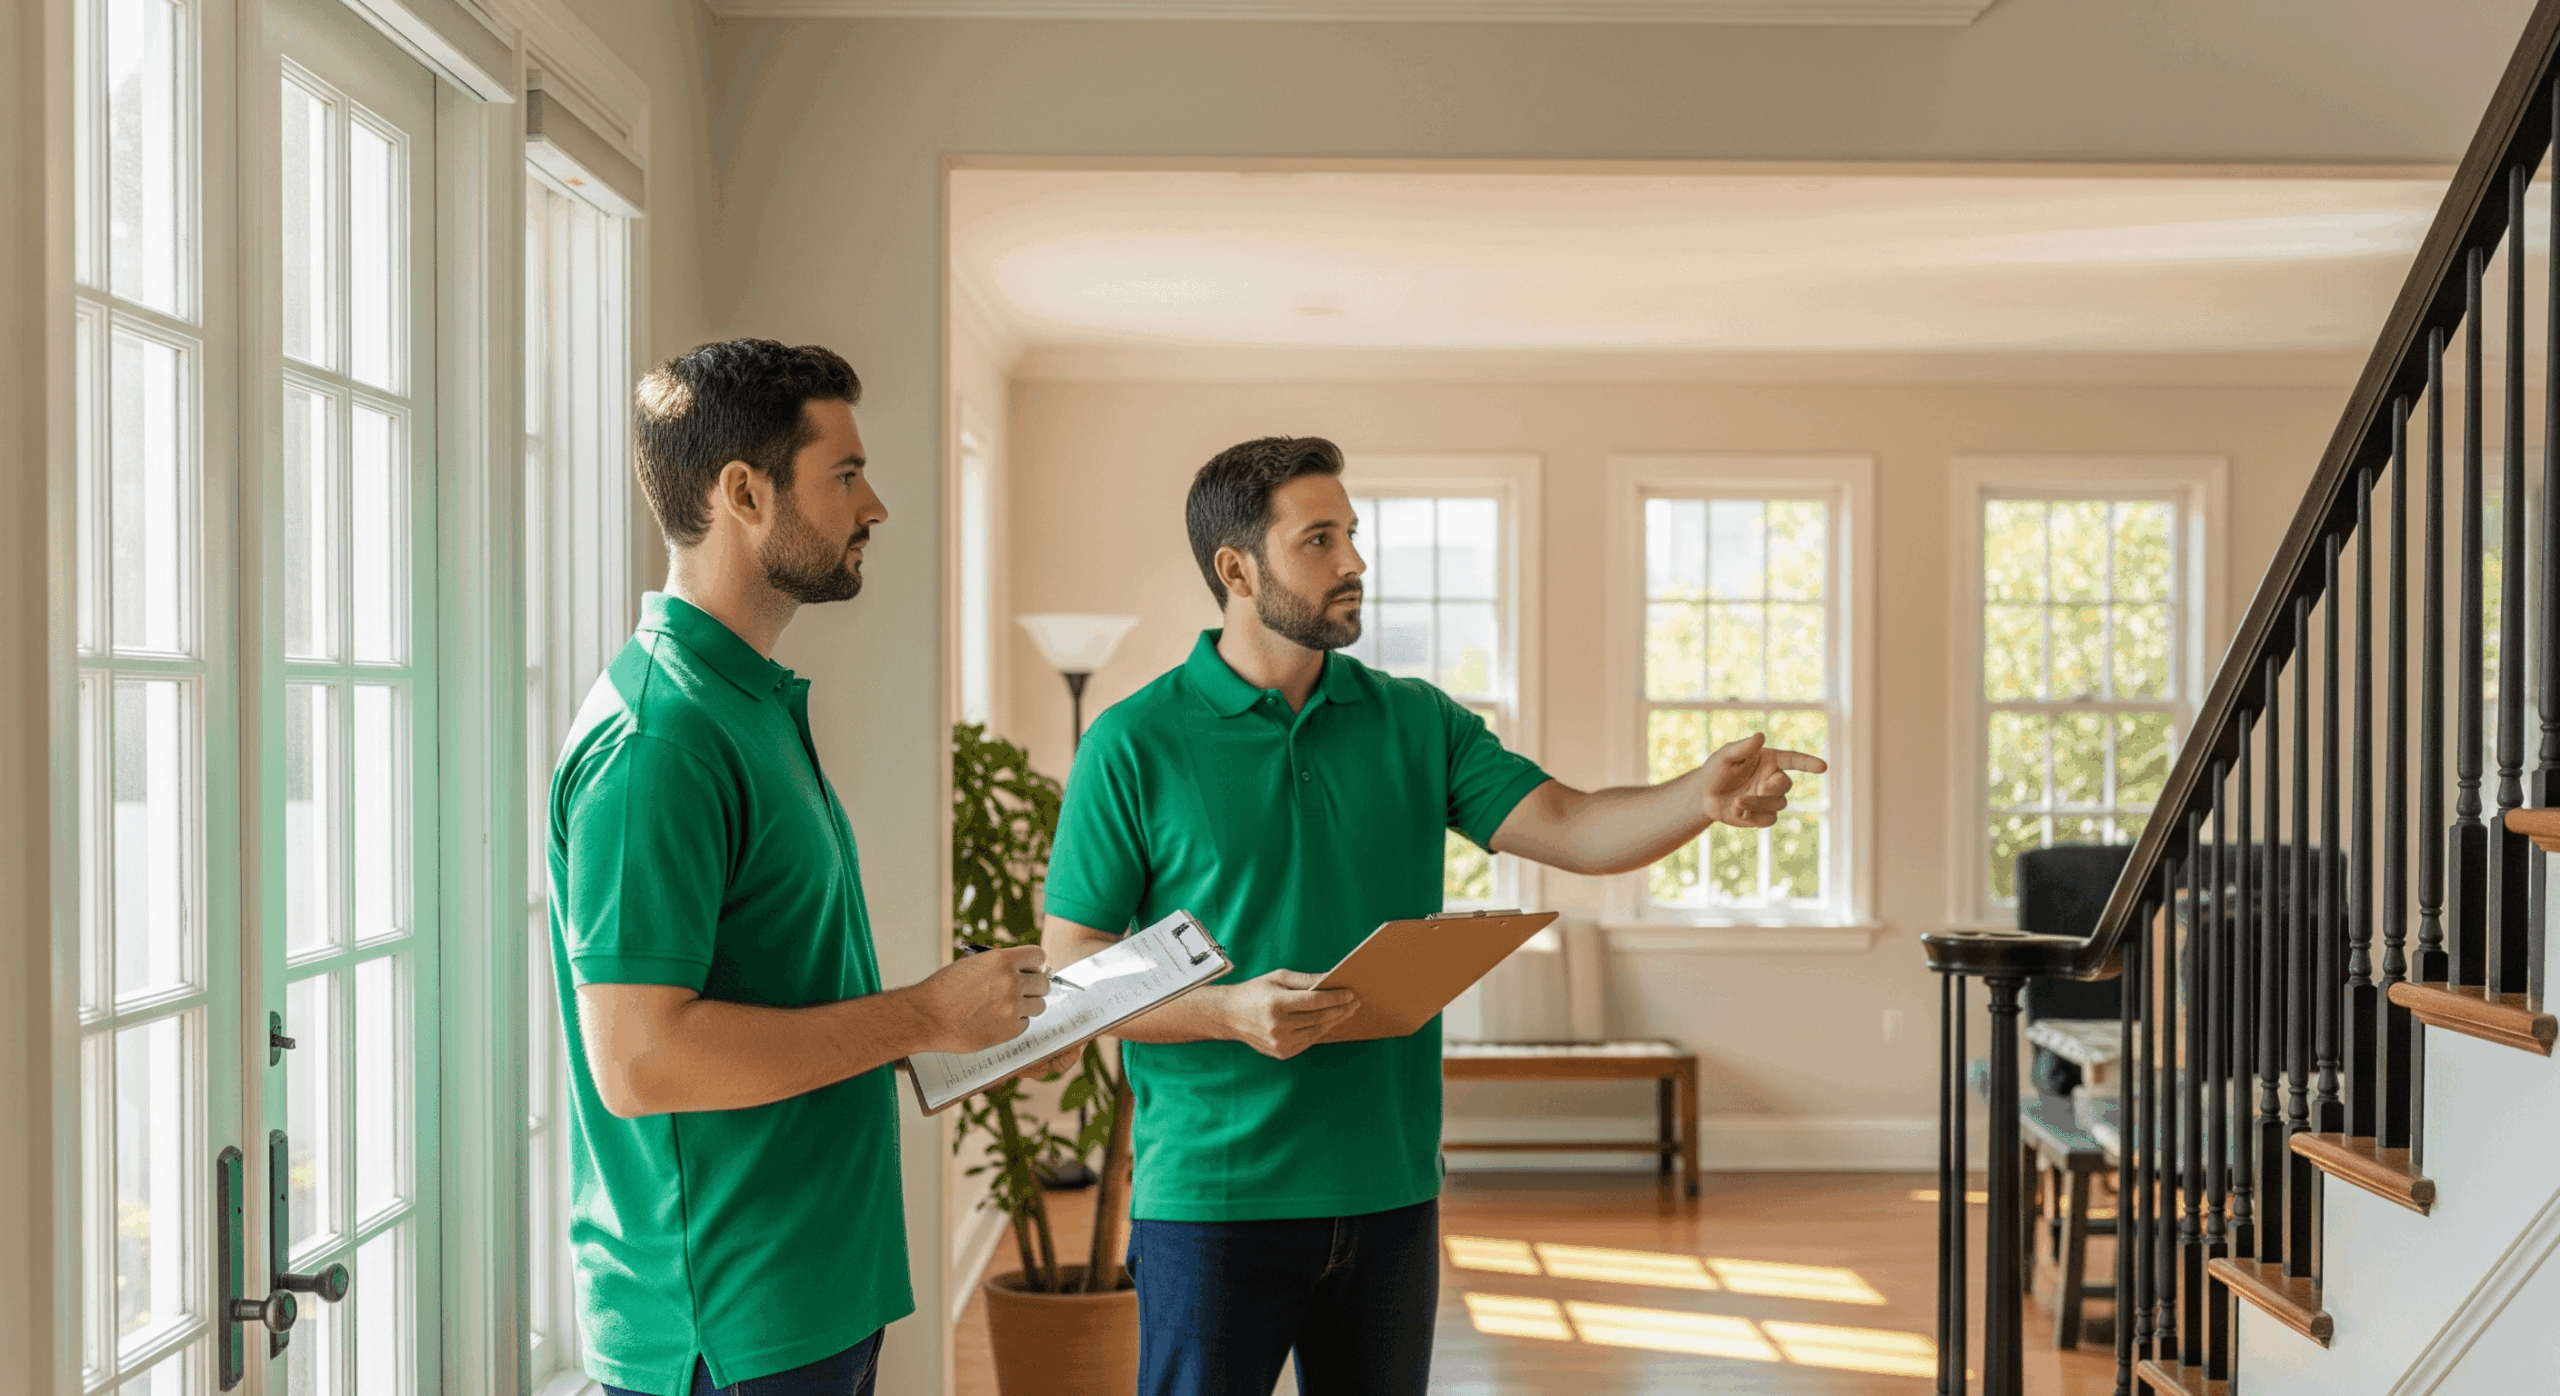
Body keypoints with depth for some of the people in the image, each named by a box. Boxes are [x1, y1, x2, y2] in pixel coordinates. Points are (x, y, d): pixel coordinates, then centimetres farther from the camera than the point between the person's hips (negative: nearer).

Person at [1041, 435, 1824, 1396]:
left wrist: (1703, 797, -22)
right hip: (1213, 1198, -4)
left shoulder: (1415, 722, 7)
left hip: (1390, 1191, 4)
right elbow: (1067, 972, -6)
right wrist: (1231, 1010, -20)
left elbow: (1572, 828, -3)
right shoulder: (1134, 745, -6)